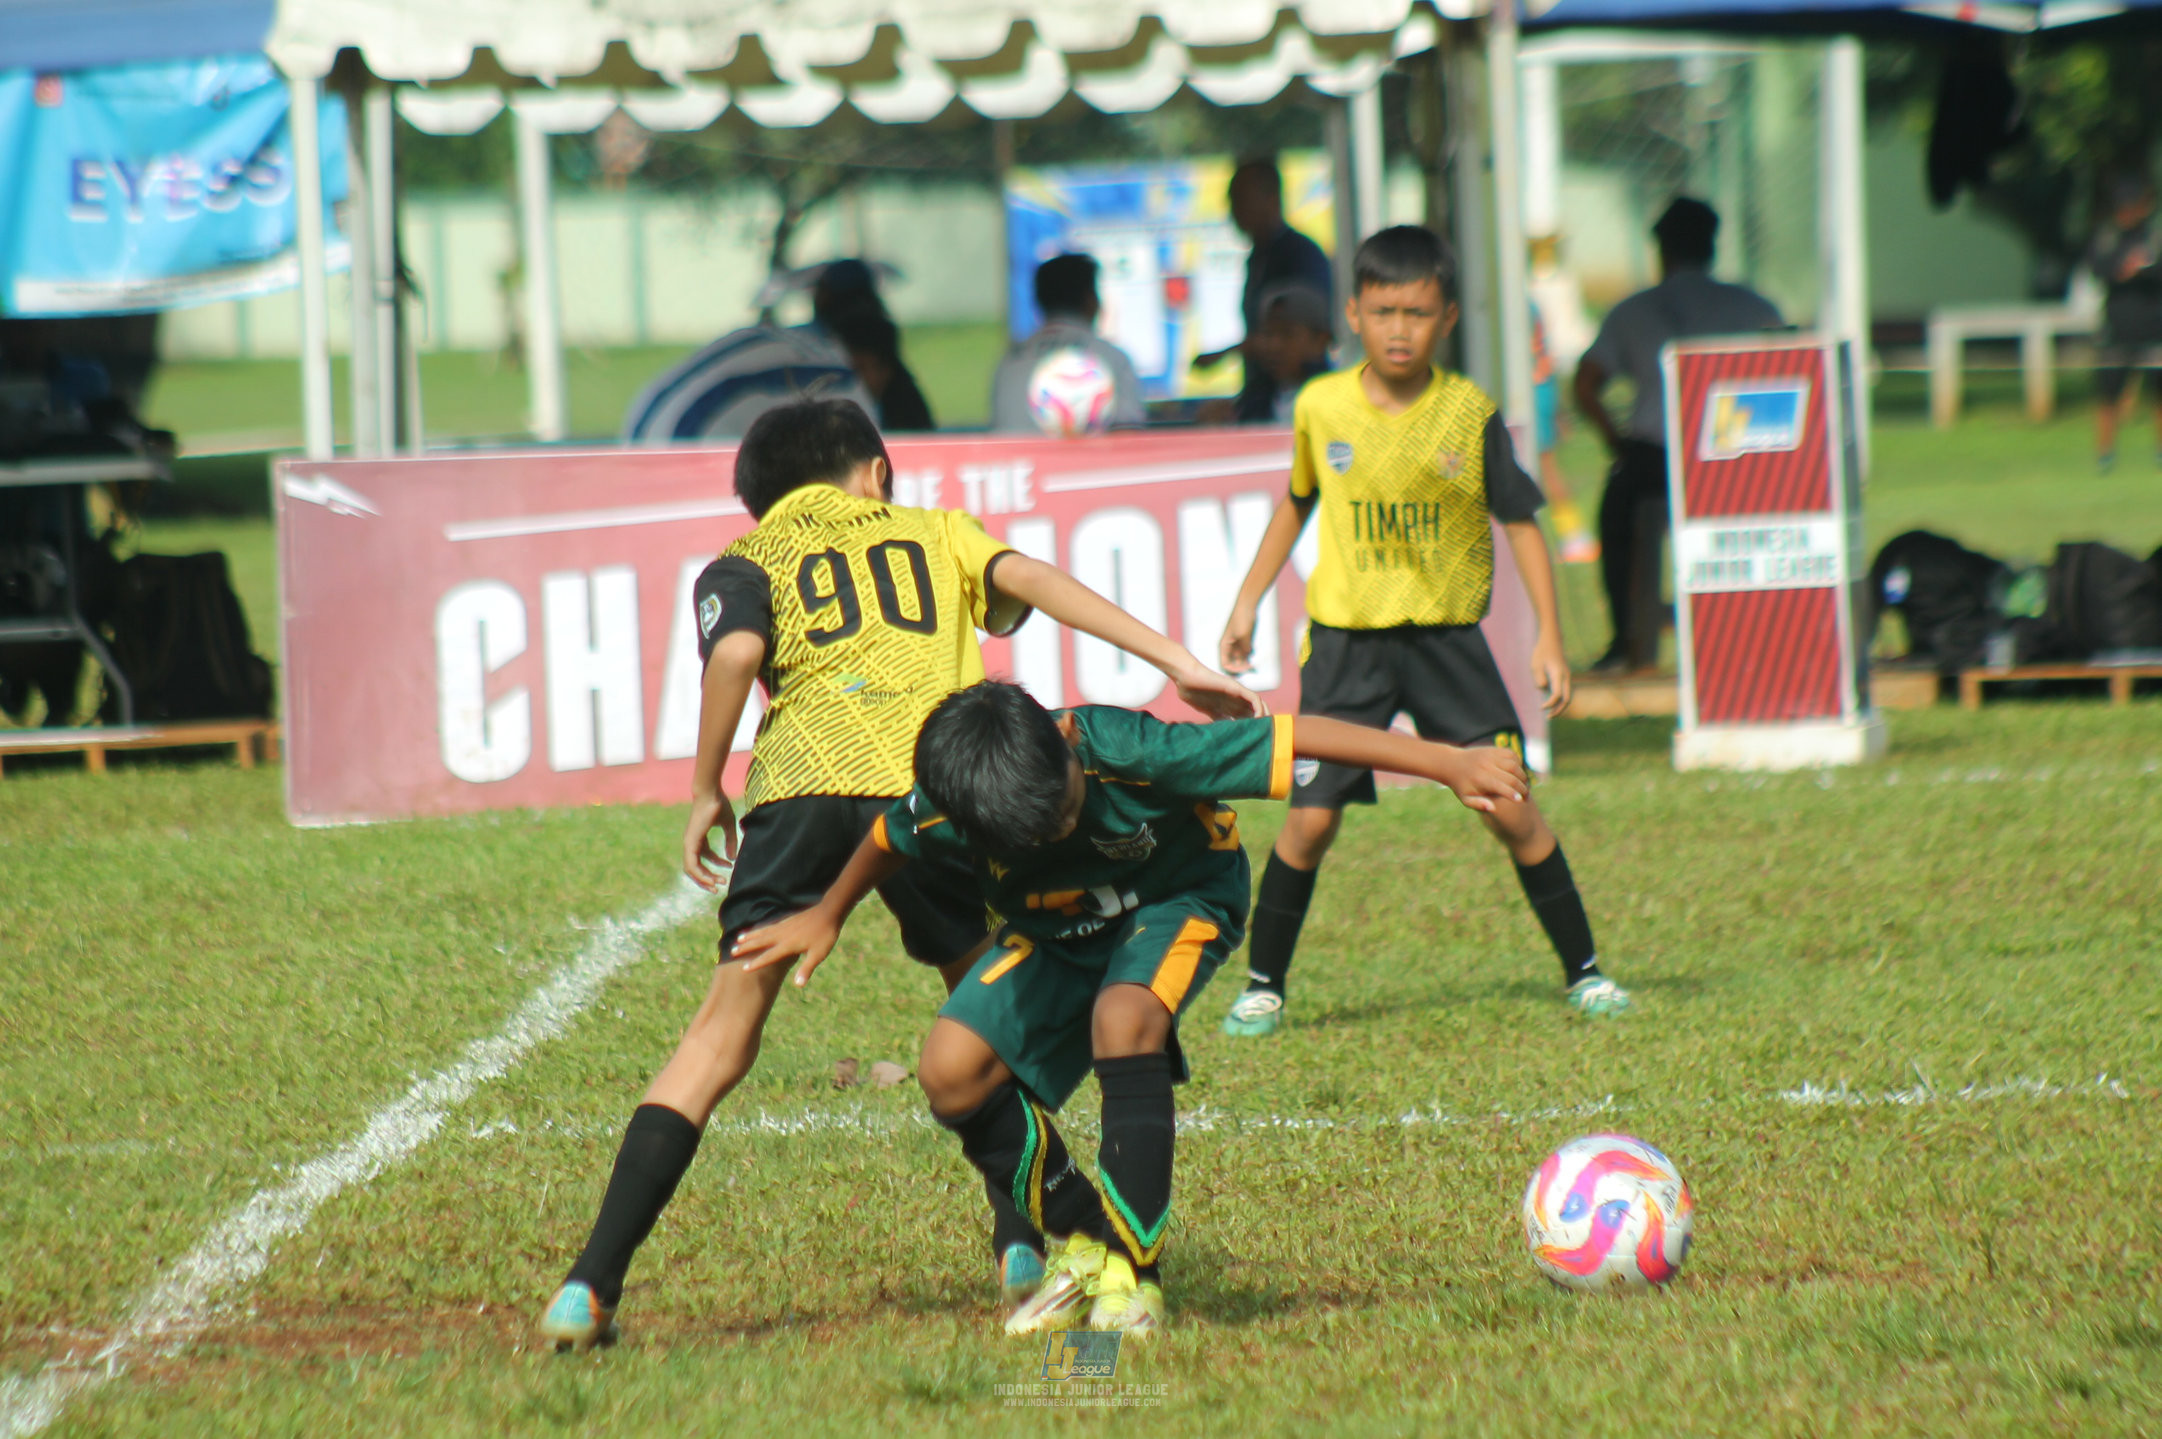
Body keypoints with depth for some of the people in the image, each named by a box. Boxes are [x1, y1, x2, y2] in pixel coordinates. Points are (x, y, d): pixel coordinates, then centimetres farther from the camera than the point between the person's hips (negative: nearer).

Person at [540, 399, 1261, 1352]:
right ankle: (1022, 1242, 8)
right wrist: (1172, 659, 6)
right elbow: (1027, 580, 11)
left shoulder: (744, 563, 25)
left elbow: (737, 653, 2)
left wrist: (706, 794, 11)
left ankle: (592, 1283, -6)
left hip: (803, 776, 0)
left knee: (721, 1038, 3)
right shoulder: (936, 533, 30)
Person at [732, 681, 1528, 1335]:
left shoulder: (1129, 755, -38)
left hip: (1178, 900, -4)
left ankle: (1132, 1270, -27)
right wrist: (827, 917, 17)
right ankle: (1080, 1243, 2)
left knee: (1123, 1019, -36)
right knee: (952, 1071, -18)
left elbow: (1294, 739, -34)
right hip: (1055, 929, 4)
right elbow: (887, 844, 0)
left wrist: (1451, 764, -35)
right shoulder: (941, 816, -27)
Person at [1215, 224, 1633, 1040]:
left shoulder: (1471, 414, -7)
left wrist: (1548, 636, -7)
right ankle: (1263, 986, 9)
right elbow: (1297, 504, 16)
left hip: (1447, 637, -1)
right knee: (1311, 819, -5)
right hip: (1345, 638, 1)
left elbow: (1519, 522, 0)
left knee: (1509, 810, -4)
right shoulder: (1321, 408, -2)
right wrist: (1248, 602, 16)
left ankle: (1583, 973, 10)